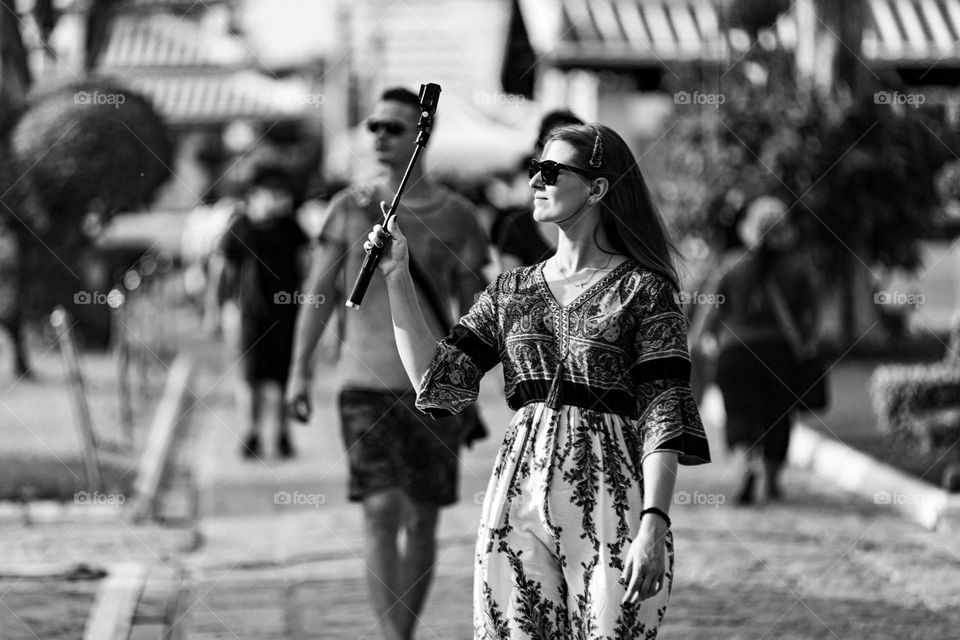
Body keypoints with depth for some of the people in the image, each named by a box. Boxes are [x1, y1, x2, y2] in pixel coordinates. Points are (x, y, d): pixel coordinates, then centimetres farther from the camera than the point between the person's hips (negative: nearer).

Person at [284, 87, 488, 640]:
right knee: (381, 512, -14)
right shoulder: (352, 207, 3)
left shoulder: (456, 217, 0)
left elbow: (472, 312, 4)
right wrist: (300, 370, -4)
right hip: (365, 386, 0)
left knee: (422, 523, 6)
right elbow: (319, 292, 5)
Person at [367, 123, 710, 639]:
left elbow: (663, 417, -8)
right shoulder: (511, 291, 14)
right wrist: (397, 278, 5)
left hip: (611, 498, -4)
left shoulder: (642, 289, -1)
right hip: (518, 496, 4)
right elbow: (438, 382, 7)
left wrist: (654, 525, -18)